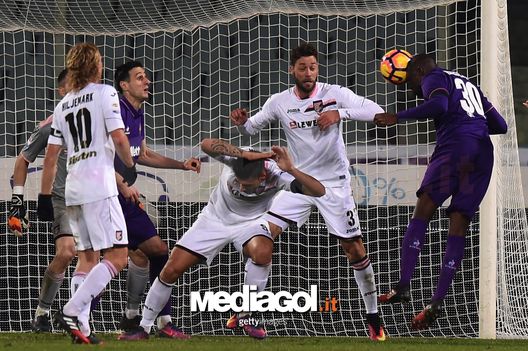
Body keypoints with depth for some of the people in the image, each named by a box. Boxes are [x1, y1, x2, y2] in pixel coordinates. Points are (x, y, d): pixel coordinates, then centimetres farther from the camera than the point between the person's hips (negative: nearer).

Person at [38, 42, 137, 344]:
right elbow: (119, 138, -10)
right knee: (117, 257, -9)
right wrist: (130, 166, 7)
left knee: (89, 259, 14)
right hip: (99, 186, -7)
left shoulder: (63, 105, 16)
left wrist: (45, 196, 18)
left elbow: (51, 157, 14)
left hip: (73, 188, 7)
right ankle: (70, 312, -23)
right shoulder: (105, 93, -1)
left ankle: (78, 325, 4)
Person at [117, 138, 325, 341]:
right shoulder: (235, 159, -30)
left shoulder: (276, 174, -30)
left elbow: (318, 191, -37)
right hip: (215, 218, 1)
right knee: (172, 270, -4)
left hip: (250, 222, -1)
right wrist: (246, 154, -56)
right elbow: (207, 144, -49)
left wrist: (291, 170, -51)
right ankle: (144, 327, 14)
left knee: (263, 252, -35)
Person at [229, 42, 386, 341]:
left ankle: (374, 317, 13)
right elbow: (252, 128, 11)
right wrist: (241, 122, -14)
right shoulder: (279, 102, -4)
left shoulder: (335, 94, -12)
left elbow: (377, 112, -18)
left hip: (335, 184, -2)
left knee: (356, 250, -3)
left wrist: (340, 113, -32)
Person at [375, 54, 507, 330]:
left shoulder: (434, 78, 9)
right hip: (484, 153, 7)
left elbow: (439, 105, -15)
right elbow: (500, 125, 31)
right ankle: (437, 302, -6)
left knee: (423, 211, -6)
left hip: (456, 144, -7)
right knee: (458, 226, 2)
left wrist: (398, 118, -10)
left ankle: (403, 287, -18)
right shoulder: (469, 85, 33)